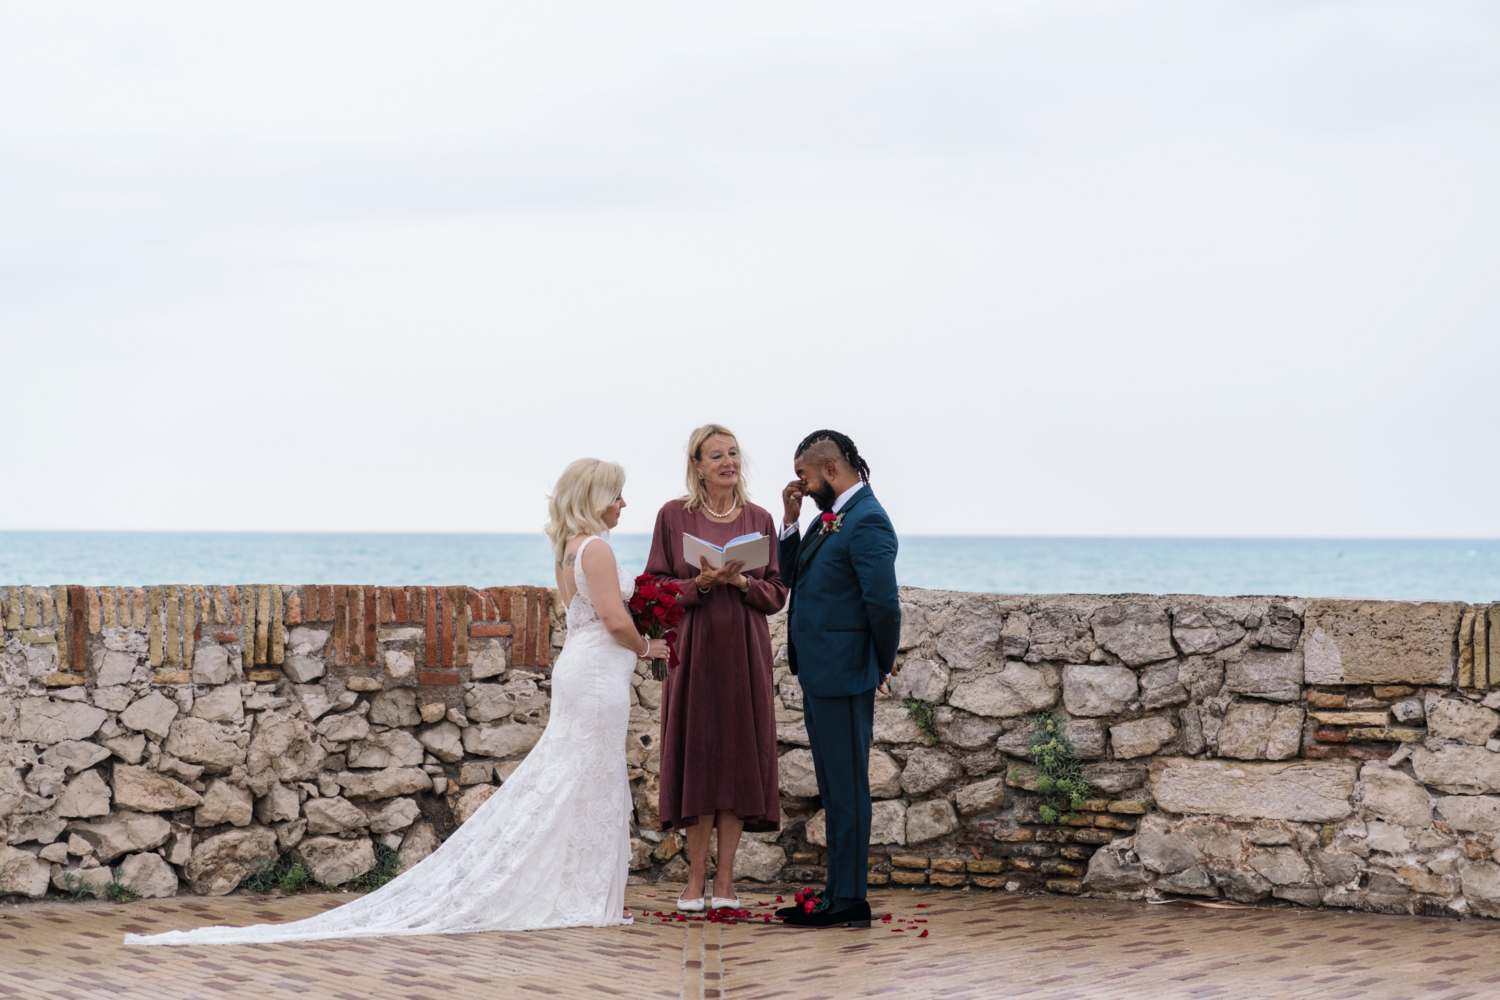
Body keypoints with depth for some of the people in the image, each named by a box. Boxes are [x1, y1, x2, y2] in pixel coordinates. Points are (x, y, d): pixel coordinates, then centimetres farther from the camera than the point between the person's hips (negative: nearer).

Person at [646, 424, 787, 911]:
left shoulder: (759, 519, 8)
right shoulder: (674, 516, 3)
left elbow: (777, 594, 7)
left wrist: (742, 582, -12)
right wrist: (702, 583, -15)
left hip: (743, 652, 2)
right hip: (694, 651, -1)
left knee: (738, 758, 0)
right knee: (696, 757, -1)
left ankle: (725, 881, 5)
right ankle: (696, 880, 6)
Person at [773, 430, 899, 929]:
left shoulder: (867, 523, -17)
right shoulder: (830, 517, 14)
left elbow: (883, 603, -21)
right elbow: (792, 576, 16)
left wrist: (884, 664, -9)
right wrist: (791, 520, 5)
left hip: (844, 676, -10)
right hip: (819, 673, 10)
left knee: (846, 788, -5)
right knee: (833, 788, 14)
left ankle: (848, 902, 0)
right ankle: (838, 891, 22)